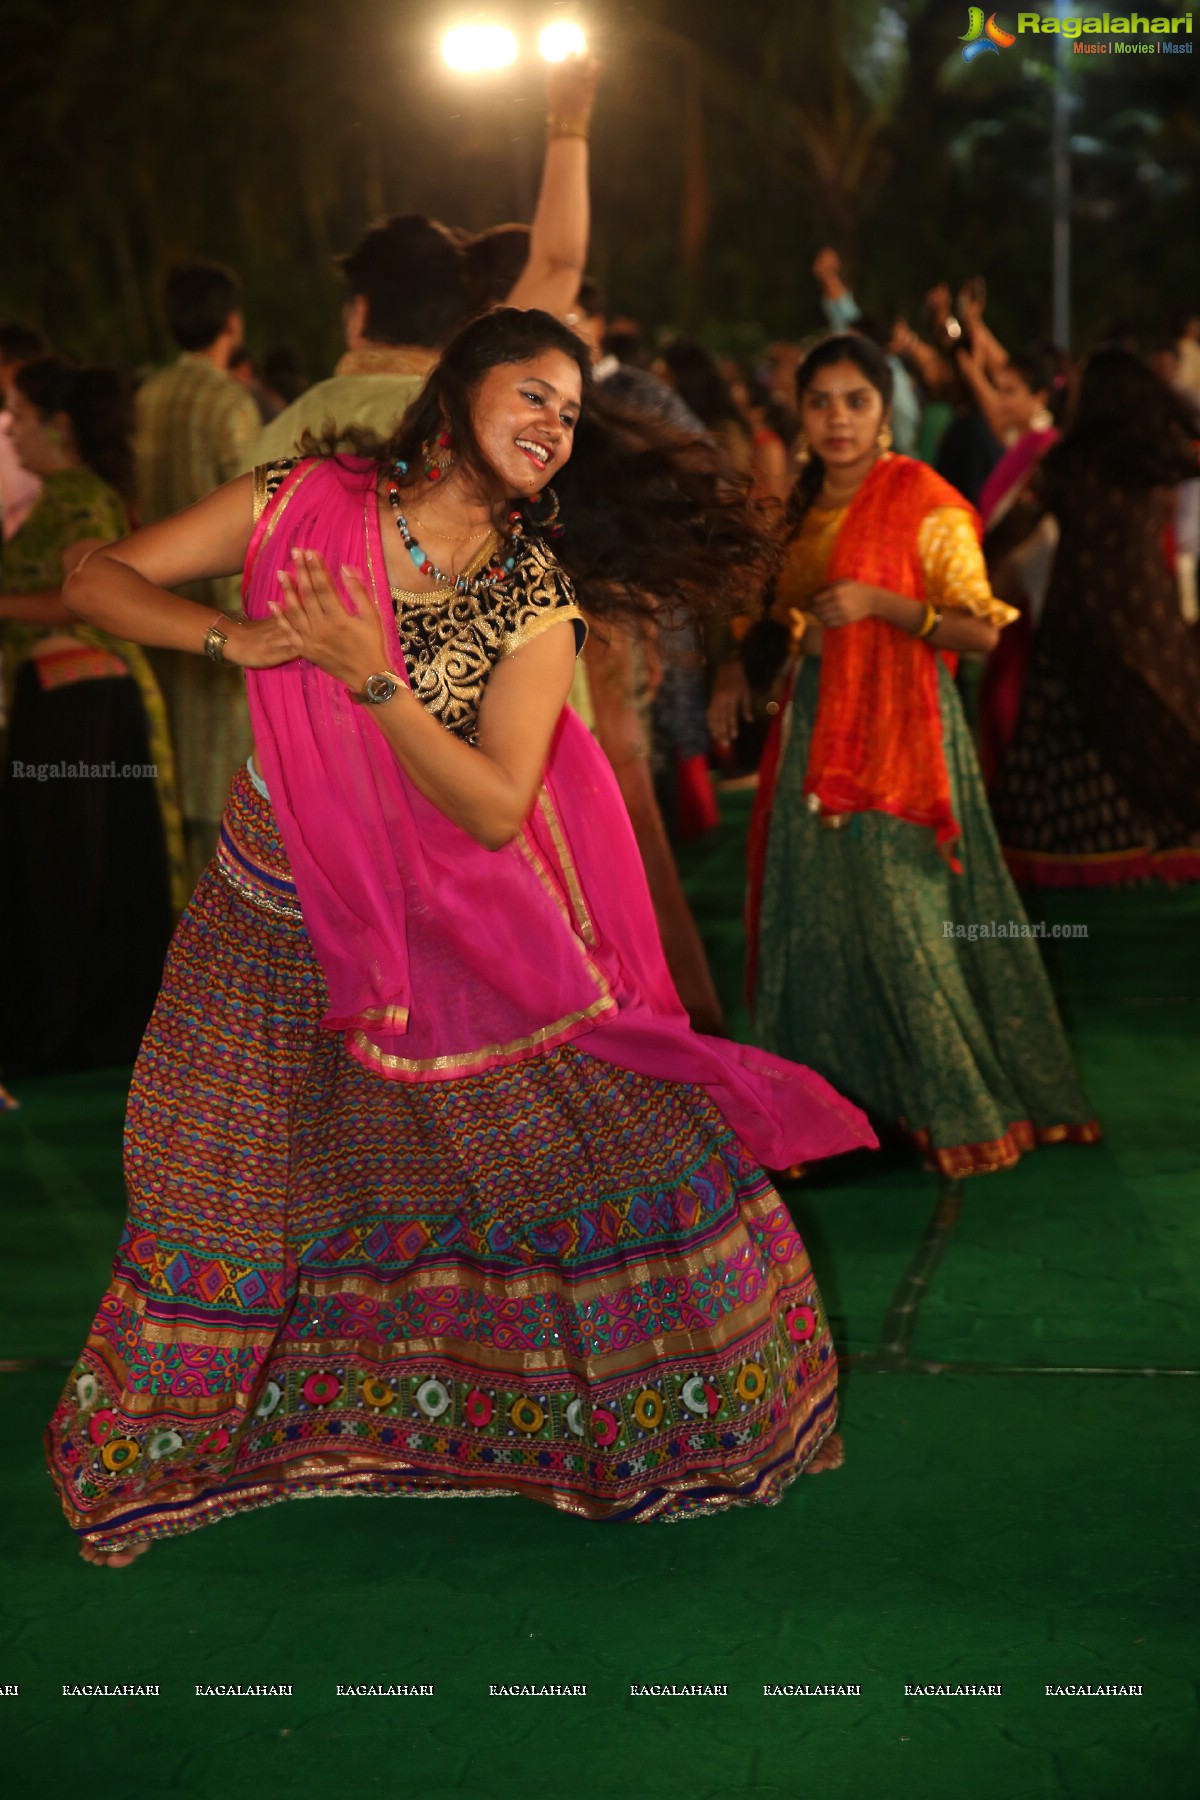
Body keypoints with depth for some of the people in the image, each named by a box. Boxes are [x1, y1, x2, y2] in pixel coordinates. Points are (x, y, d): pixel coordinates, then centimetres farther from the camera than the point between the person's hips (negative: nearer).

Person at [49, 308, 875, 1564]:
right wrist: (242, 638, -19)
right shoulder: (304, 505, -6)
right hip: (273, 925, -1)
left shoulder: (537, 598, -4)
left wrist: (371, 674, -23)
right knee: (223, 1212, 5)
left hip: (445, 934, 1)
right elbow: (98, 580, -3)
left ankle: (665, 1423, 15)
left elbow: (495, 810, -13)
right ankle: (161, 1444, 32)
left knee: (629, 1134, -5)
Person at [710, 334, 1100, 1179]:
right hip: (816, 721, 7)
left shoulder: (923, 500, -10)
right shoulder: (805, 503, 10)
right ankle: (843, 1083, 24)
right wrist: (741, 664, 8)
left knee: (906, 916, -5)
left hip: (900, 728, -7)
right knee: (820, 909, 10)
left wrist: (881, 604, -25)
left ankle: (964, 1105, 9)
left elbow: (983, 630, -15)